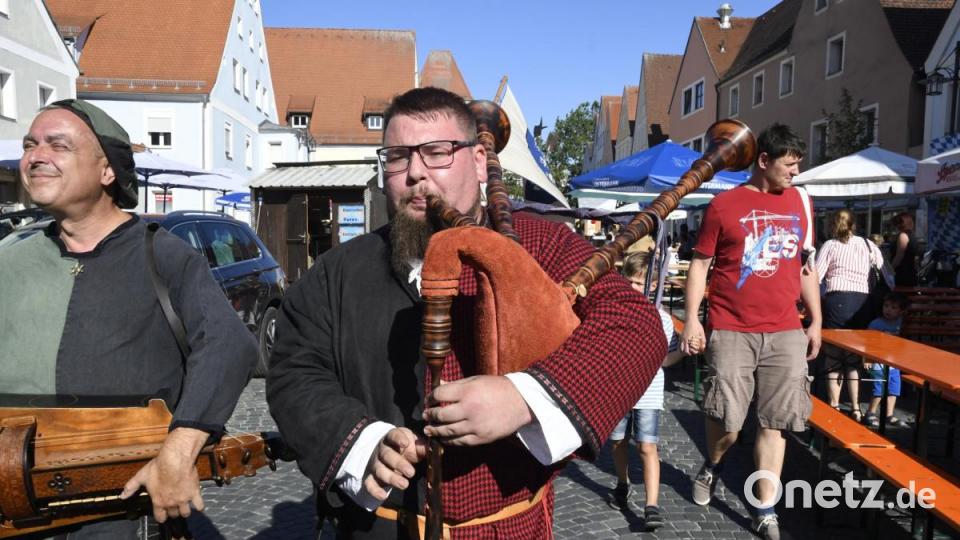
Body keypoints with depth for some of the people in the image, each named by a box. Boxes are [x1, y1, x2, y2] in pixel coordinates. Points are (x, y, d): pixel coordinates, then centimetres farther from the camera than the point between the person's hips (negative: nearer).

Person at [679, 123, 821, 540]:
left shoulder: (800, 202, 11)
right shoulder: (724, 205, -2)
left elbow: (806, 266, 17)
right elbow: (700, 264, 0)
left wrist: (816, 321, 15)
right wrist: (692, 321, -8)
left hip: (785, 333, 4)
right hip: (732, 332, -3)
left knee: (774, 423, 5)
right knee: (727, 422, -2)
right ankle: (711, 467, 32)